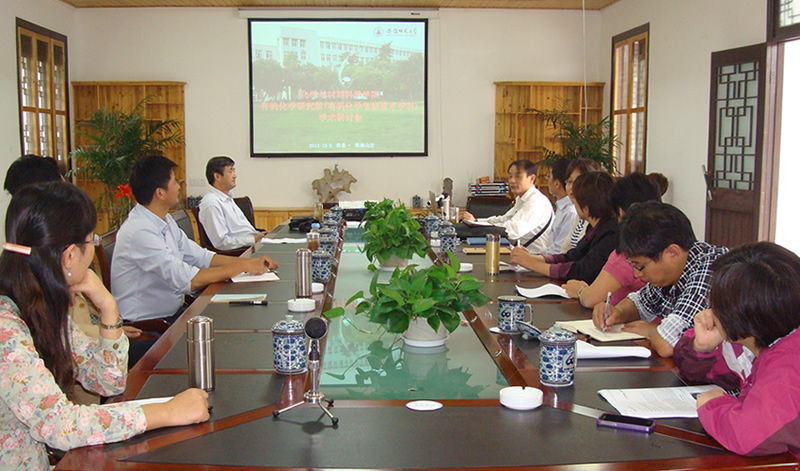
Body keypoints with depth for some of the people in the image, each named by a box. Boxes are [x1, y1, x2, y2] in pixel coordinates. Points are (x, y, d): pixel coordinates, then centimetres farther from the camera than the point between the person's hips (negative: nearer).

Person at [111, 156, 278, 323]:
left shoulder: (165, 220, 8)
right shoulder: (139, 232, -22)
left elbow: (201, 257, 11)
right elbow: (186, 280, -27)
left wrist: (251, 262, 0)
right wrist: (242, 266, -19)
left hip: (172, 313, 8)